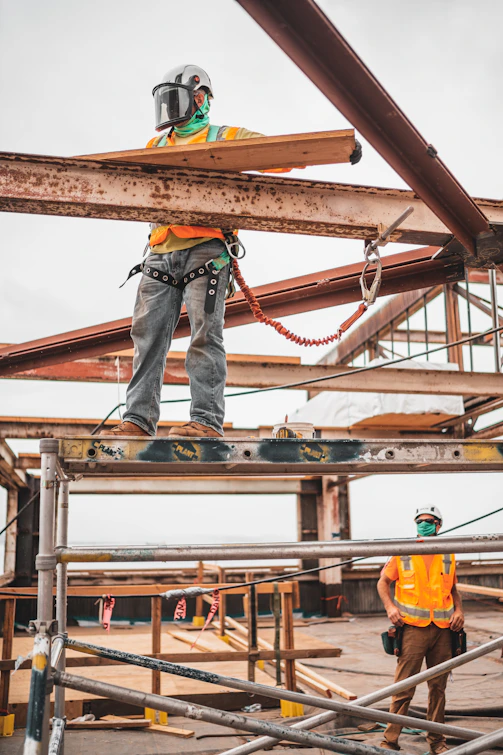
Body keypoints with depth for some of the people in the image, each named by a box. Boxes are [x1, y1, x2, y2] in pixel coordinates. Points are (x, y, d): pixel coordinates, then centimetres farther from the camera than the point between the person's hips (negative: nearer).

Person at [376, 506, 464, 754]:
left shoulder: (448, 556, 9)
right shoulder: (402, 553, 1)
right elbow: (383, 582, 9)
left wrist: (458, 610, 3)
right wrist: (390, 606, -7)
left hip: (443, 630, 3)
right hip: (413, 628, -3)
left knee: (438, 687, 11)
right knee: (404, 688, -3)